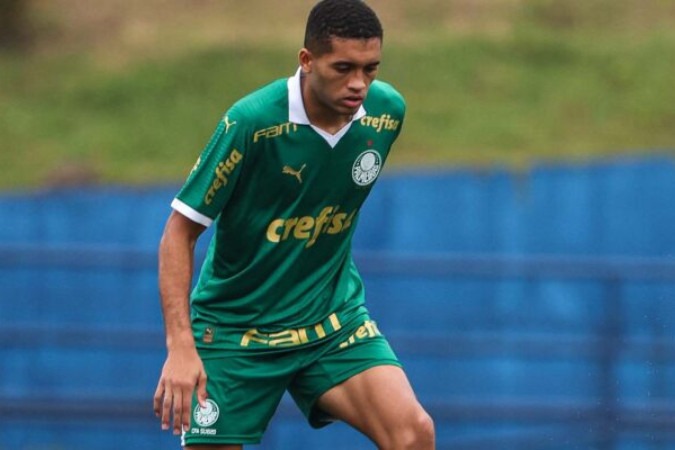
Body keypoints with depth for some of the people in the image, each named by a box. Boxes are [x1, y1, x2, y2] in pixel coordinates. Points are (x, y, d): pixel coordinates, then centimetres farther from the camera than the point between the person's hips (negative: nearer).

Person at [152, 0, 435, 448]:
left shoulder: (388, 112, -8)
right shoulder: (251, 122, -22)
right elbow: (180, 232, -16)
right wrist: (180, 347, -24)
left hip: (336, 318, 3)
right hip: (235, 326, -3)